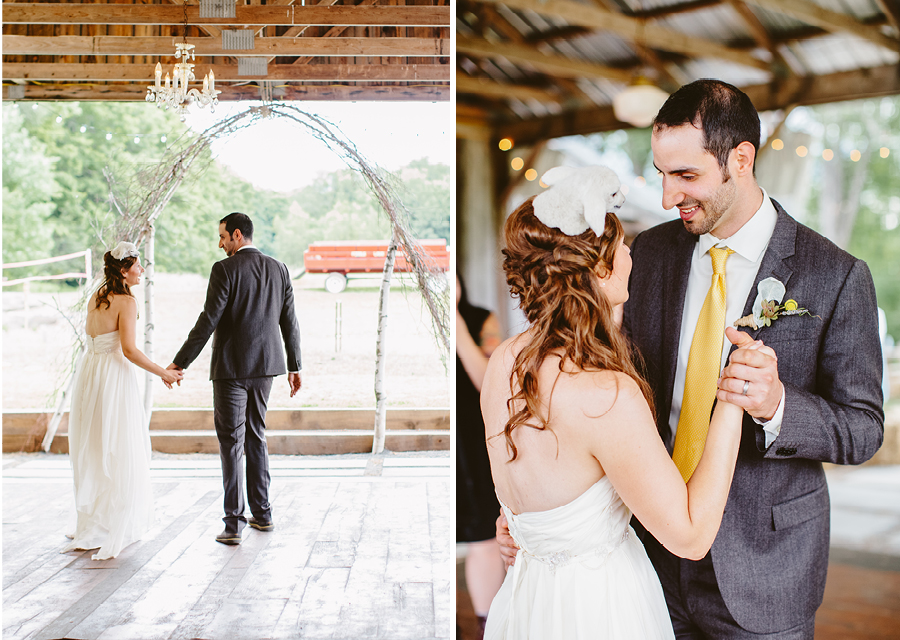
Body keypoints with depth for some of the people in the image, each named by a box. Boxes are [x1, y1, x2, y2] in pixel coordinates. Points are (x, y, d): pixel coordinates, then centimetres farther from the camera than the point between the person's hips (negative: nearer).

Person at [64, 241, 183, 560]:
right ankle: (113, 526, 5)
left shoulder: (96, 297, 11)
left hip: (89, 371, 8)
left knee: (91, 450, 16)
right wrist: (164, 373, -12)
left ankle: (90, 521, 25)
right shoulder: (126, 301, -13)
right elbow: (129, 349, -19)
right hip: (113, 375, -8)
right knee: (118, 451, 1)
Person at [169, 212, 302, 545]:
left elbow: (208, 321, -16)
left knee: (231, 443, 0)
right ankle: (262, 513, 23)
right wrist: (294, 367, 17)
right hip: (265, 367, 6)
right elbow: (289, 322, 9)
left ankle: (234, 523, 0)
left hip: (231, 367, -6)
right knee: (255, 436, 18)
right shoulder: (278, 269, 7)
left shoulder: (225, 270, -11)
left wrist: (180, 362, -11)